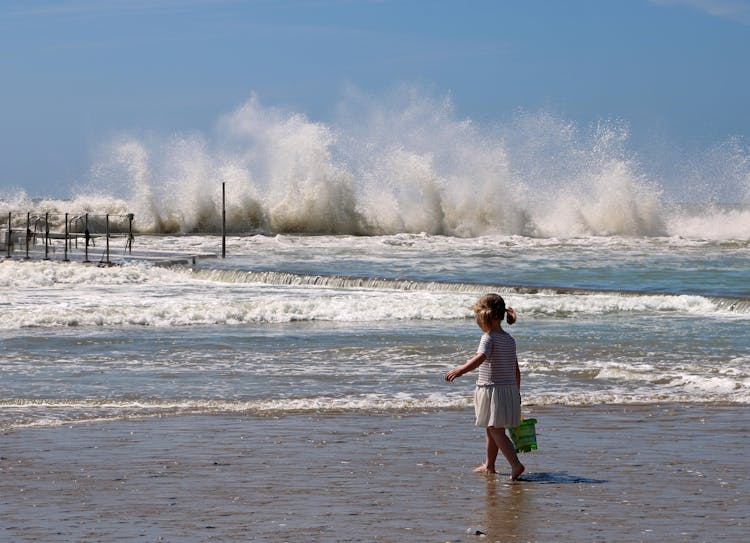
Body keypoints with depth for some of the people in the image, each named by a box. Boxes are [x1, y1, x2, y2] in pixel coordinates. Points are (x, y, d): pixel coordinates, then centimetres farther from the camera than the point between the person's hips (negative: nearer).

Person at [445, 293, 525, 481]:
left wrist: (460, 370, -44)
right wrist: (516, 393, 24)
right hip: (510, 388, 8)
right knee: (492, 430, 20)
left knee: (496, 431, -7)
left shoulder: (489, 338, -14)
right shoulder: (509, 339, 11)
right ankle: (489, 465, 30)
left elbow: (480, 358, -33)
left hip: (492, 389, -8)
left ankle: (515, 464, -18)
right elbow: (516, 369, 16)